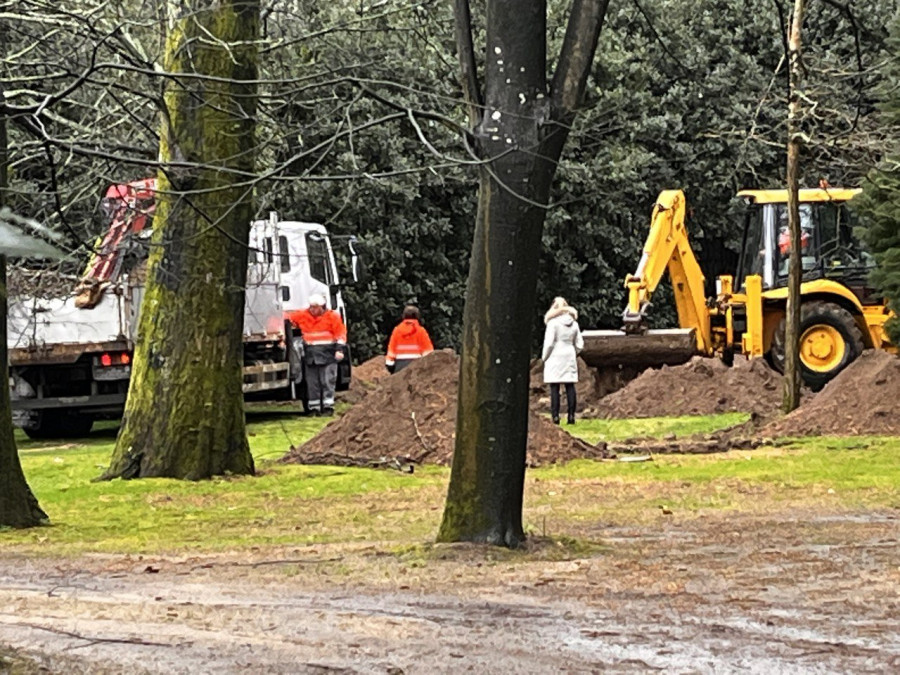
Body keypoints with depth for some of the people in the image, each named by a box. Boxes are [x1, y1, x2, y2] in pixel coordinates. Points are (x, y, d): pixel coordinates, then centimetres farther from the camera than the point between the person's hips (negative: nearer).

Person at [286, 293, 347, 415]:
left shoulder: (332, 316, 0)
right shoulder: (302, 315, 8)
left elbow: (341, 334, -1)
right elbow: (287, 319, 16)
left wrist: (340, 349, -8)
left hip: (327, 354, -4)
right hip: (310, 354, 4)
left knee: (327, 381, -5)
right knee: (312, 383, 5)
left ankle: (328, 406, -1)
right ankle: (314, 407, 9)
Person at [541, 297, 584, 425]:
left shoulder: (553, 323, -10)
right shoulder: (574, 324, 6)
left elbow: (549, 343, -13)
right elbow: (579, 344, 8)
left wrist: (544, 357, 0)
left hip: (555, 357, -5)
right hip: (570, 357, 5)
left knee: (554, 387, -3)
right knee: (570, 386, 6)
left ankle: (555, 415, -7)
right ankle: (571, 415, 3)